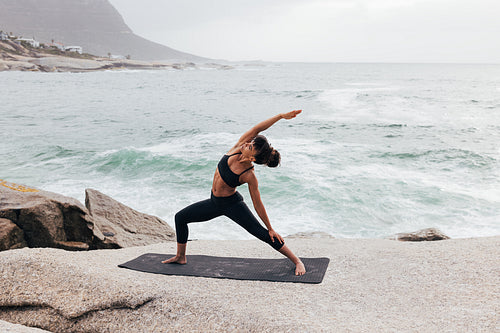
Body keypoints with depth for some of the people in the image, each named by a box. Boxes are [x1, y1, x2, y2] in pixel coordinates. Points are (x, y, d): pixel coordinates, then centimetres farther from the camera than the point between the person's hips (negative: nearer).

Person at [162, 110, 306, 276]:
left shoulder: (249, 176, -26)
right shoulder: (238, 148, -16)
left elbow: (258, 205, -17)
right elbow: (256, 129, -26)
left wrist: (270, 229, -12)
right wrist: (280, 116, -24)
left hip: (232, 204, -7)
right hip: (214, 203, 7)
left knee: (262, 233, -10)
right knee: (180, 217, 9)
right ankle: (180, 257, 27)